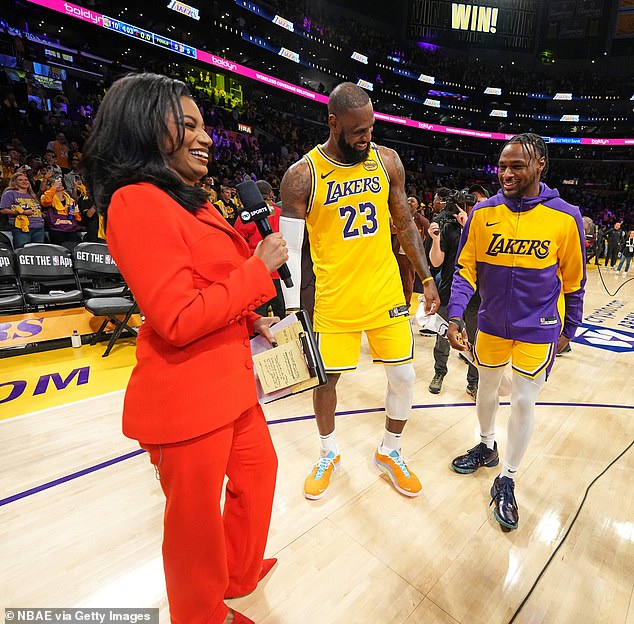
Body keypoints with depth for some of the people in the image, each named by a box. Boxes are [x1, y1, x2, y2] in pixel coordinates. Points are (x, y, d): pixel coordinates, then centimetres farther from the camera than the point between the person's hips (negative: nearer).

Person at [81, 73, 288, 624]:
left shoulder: (189, 200, 13)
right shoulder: (138, 202, -17)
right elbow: (178, 321, -25)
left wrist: (250, 320, 9)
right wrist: (258, 268, -18)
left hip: (229, 379, 10)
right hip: (186, 396, -10)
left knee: (258, 469, 26)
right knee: (196, 513, 13)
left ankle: (240, 574, 53)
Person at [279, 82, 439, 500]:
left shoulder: (387, 160, 2)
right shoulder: (302, 175, -9)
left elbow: (405, 223, 10)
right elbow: (291, 250, -9)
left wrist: (427, 278, 8)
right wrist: (292, 314, -13)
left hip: (386, 292, 3)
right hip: (334, 298, -3)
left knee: (404, 376, 8)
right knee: (325, 379, 9)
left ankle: (390, 452, 35)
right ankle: (329, 453, 38)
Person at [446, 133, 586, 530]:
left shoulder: (565, 218, -12)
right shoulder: (483, 213, -9)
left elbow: (574, 281, -1)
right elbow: (466, 269, -6)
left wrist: (569, 329, 5)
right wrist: (455, 315, -18)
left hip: (538, 328, -2)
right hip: (492, 323, 2)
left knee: (524, 402, 2)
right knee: (487, 386, 17)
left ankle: (507, 481, 23)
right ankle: (487, 447, 44)